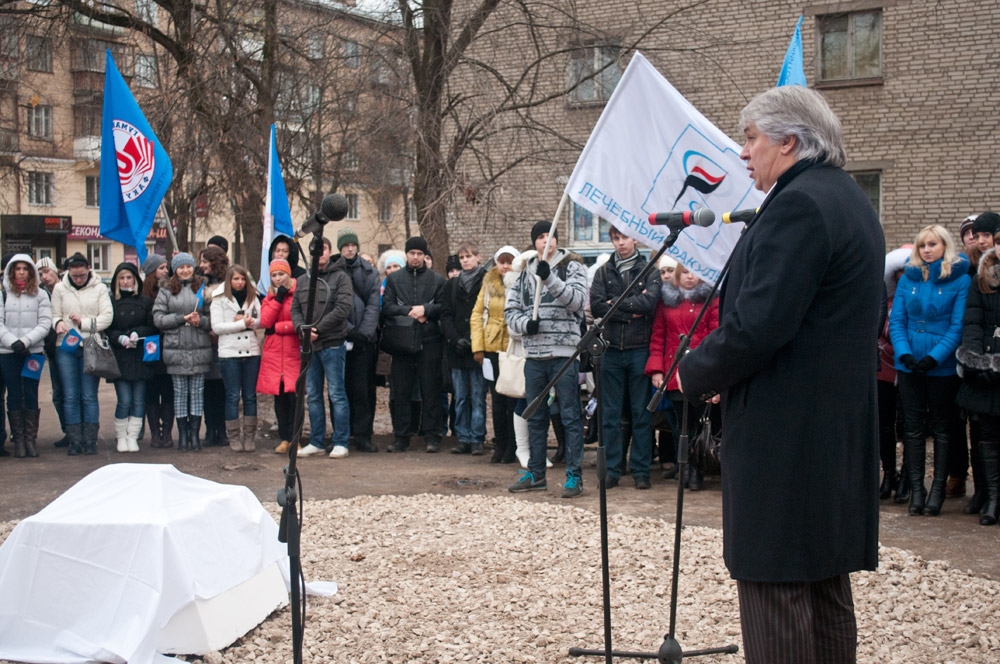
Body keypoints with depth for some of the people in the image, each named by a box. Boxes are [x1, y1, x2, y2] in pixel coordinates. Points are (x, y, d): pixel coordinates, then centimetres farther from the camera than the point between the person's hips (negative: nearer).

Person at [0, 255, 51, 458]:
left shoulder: (40, 294, 5)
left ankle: (31, 439, 7)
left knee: (31, 395, 2)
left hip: (33, 351, 0)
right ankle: (18, 439, 8)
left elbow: (45, 323, -2)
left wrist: (25, 341, -14)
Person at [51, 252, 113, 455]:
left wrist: (83, 323, -13)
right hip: (66, 347, 2)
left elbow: (107, 317, -4)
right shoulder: (59, 288, 7)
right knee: (70, 397, 2)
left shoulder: (99, 288, 3)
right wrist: (58, 323, -15)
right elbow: (54, 315, 7)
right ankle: (75, 441, 8)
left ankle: (90, 440, 6)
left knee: (89, 396, 0)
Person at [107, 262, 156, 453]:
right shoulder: (111, 301, 5)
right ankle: (121, 436, 9)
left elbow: (152, 327, 3)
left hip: (140, 356, 1)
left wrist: (137, 334, -13)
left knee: (138, 400, 2)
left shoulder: (145, 301, 7)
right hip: (119, 357, -1)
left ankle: (133, 436, 10)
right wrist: (120, 338, -16)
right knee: (124, 401, -5)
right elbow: (106, 329, 1)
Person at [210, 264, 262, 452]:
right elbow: (216, 327, -8)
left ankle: (249, 437, 11)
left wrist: (249, 322, -14)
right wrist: (243, 323, -11)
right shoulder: (219, 300, 2)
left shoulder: (253, 298, 12)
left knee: (250, 396, 5)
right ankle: (234, 437, 6)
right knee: (233, 396, 0)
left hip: (252, 352, 3)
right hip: (229, 353, -3)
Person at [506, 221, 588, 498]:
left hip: (564, 353, -5)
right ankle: (535, 474, 22)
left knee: (571, 416, -3)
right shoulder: (525, 273, 13)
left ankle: (574, 476, 2)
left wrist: (549, 278, -25)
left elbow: (578, 300, -16)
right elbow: (510, 309, 13)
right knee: (535, 417, 13)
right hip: (534, 354, 5)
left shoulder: (572, 268, 0)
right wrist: (525, 324, -8)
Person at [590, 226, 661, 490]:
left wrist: (615, 304, -7)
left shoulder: (649, 270, 5)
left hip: (640, 349, -2)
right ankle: (612, 469, 11)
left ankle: (641, 470, 8)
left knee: (641, 413, 2)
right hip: (612, 350, 2)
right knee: (610, 414, 4)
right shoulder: (604, 271, 10)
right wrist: (631, 312, -10)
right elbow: (596, 307, -4)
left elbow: (649, 303, -12)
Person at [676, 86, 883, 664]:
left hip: (785, 434, -10)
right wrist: (722, 371, 13)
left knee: (773, 580, -4)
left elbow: (757, 324, -25)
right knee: (826, 579, 18)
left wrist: (696, 373, -7)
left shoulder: (799, 204, -17)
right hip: (838, 429, 10)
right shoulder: (851, 200, 15)